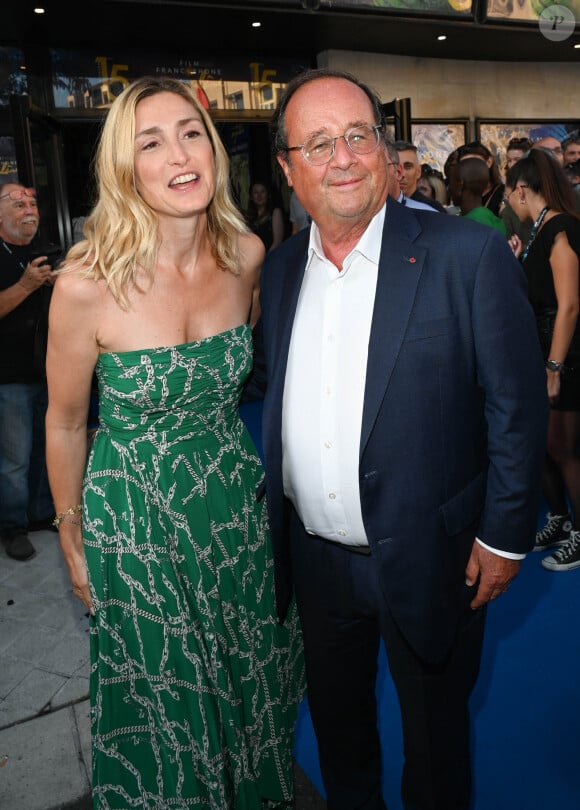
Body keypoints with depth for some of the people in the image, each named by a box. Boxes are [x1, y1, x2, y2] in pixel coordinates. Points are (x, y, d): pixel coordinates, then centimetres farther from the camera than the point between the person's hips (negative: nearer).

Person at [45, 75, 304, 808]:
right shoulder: (88, 282, -22)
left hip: (236, 497, 4)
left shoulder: (247, 255, -10)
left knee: (251, 677, 25)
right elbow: (65, 423, -8)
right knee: (164, 700, 20)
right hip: (135, 513, -3)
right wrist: (72, 539, 2)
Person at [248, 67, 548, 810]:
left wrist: (504, 537, -10)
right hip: (315, 556, 5)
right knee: (335, 714, 27)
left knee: (434, 731, 21)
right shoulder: (278, 269, 1)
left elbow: (517, 407, -11)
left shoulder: (469, 255, -14)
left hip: (427, 561, -4)